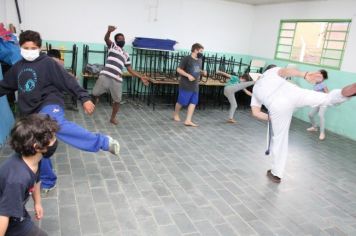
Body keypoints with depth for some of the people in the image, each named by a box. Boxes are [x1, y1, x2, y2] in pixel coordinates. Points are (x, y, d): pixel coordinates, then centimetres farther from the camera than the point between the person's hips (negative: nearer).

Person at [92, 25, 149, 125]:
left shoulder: (126, 55, 25)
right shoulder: (112, 45, 14)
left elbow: (130, 70, 24)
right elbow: (106, 39, -9)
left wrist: (141, 77, 14)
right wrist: (109, 31, -32)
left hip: (117, 79, 4)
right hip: (105, 75, -3)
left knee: (117, 100, 4)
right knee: (95, 94, -1)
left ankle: (113, 118, 24)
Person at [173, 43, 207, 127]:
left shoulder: (199, 60, 10)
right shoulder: (186, 59, -12)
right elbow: (179, 69, -12)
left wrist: (203, 72, 4)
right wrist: (188, 75, -22)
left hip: (195, 86, 7)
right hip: (186, 85, -7)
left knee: (193, 103, 1)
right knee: (182, 102, 4)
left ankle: (188, 121, 4)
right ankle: (176, 114, 31)